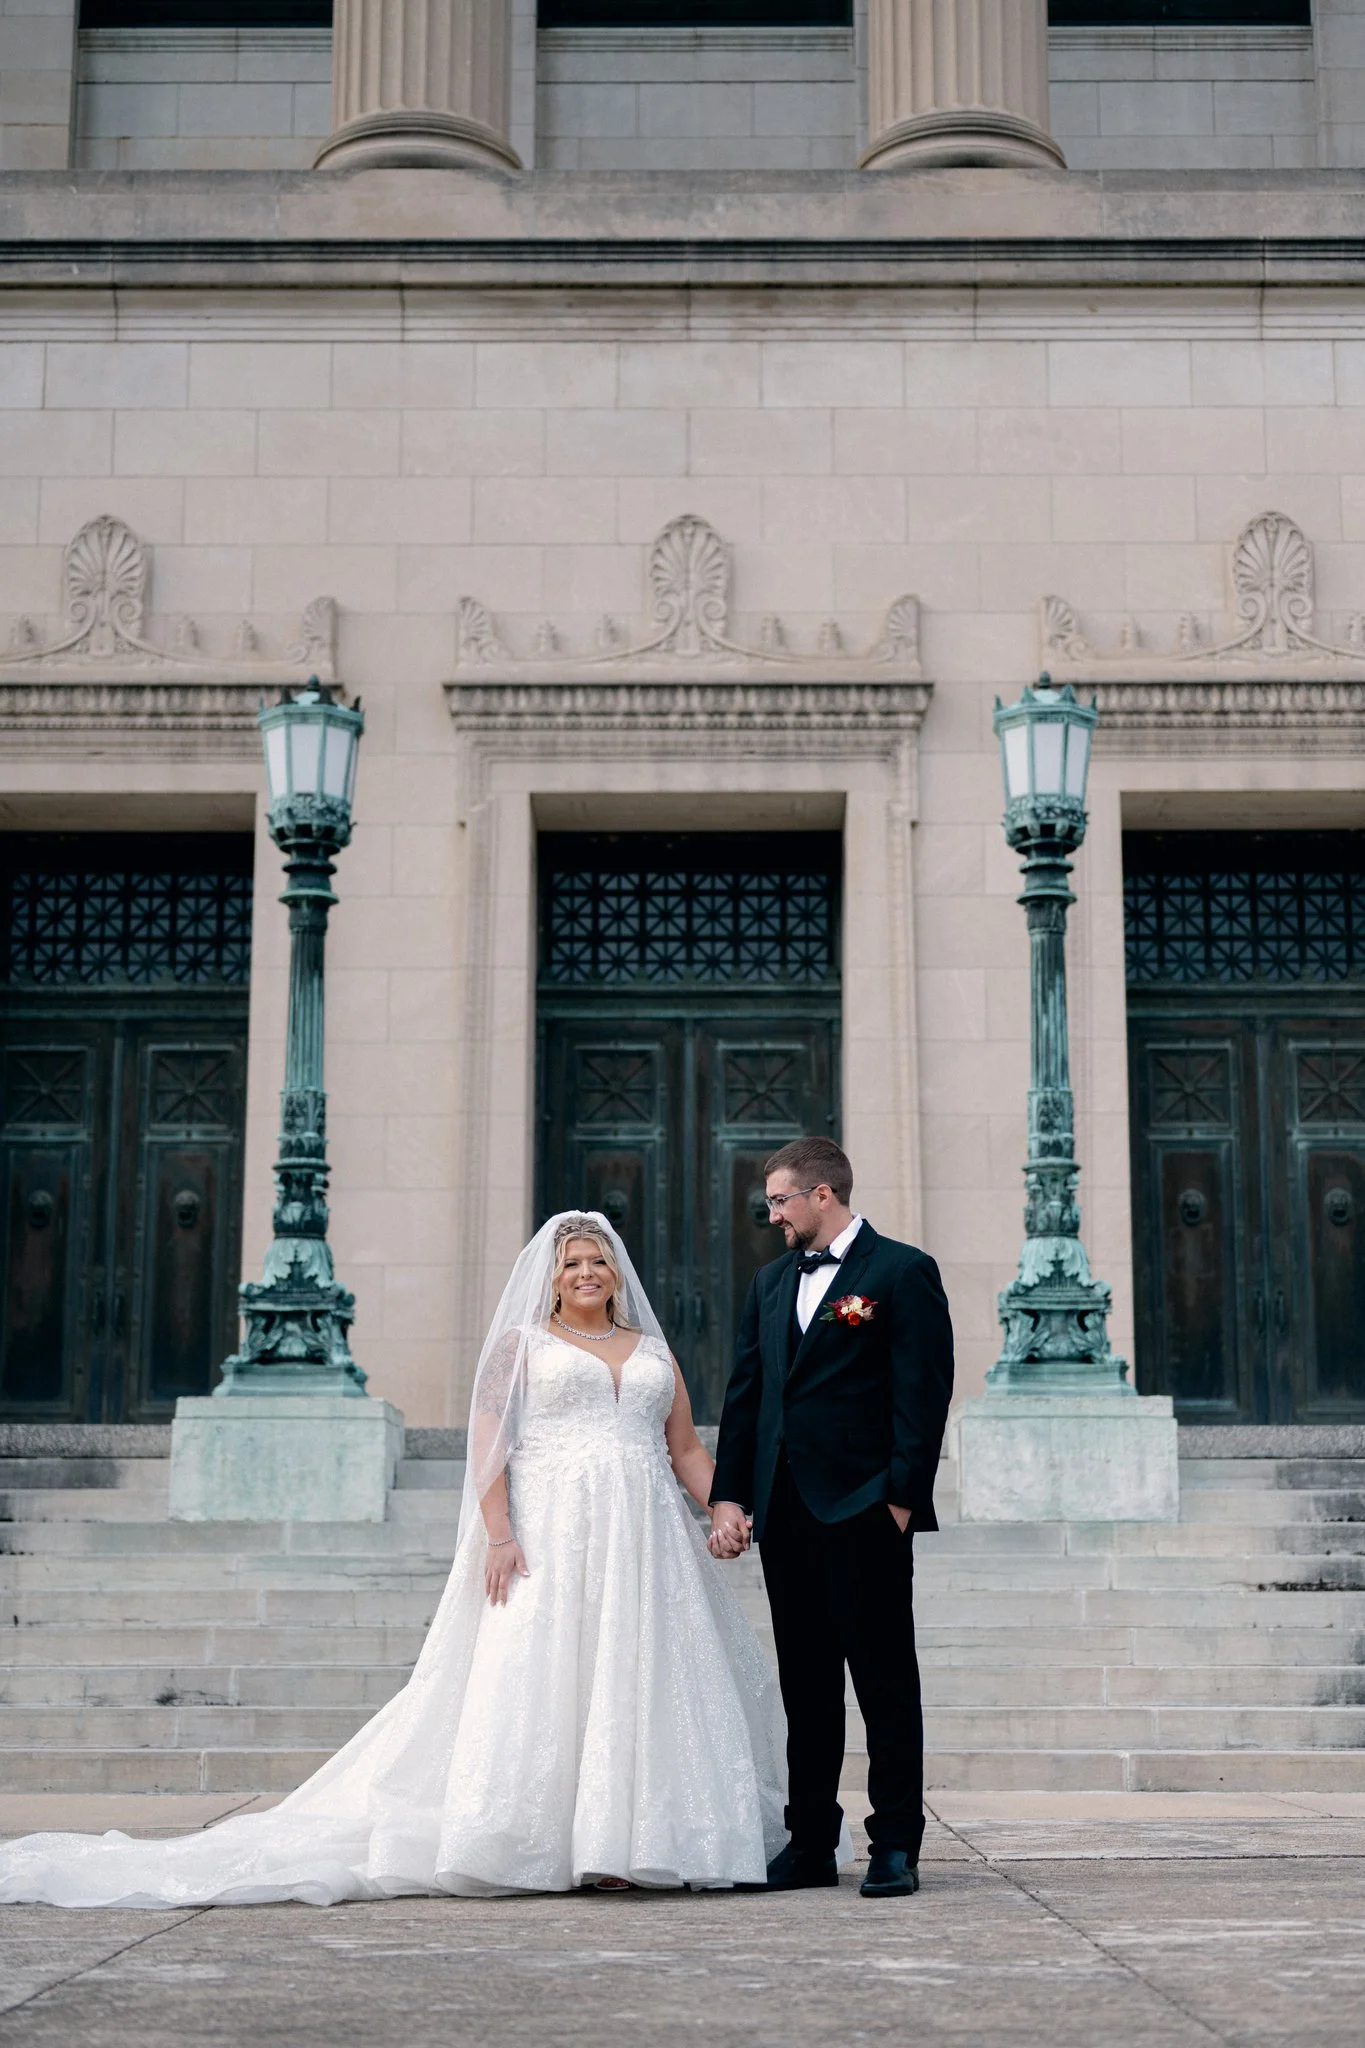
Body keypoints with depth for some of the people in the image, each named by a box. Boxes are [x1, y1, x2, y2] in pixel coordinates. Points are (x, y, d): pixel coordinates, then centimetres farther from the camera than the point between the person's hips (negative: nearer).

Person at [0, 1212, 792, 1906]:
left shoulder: (653, 1350, 19)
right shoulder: (521, 1344, 8)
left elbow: (687, 1449, 17)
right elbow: (489, 1444, -1)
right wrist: (498, 1535, -14)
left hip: (644, 1541, 4)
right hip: (548, 1536, -4)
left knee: (640, 1684, 1)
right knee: (535, 1678, -9)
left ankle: (630, 1843, 7)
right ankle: (531, 1848, -6)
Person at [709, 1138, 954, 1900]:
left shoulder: (903, 1271, -3)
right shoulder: (772, 1281, 17)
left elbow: (924, 1393, -8)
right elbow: (745, 1393, 15)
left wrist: (903, 1499, -14)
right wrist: (729, 1495, 7)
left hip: (863, 1511, -6)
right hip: (784, 1511, 6)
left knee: (885, 1680, 0)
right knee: (805, 1683, 10)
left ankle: (896, 1845, 6)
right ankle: (812, 1843, 16)